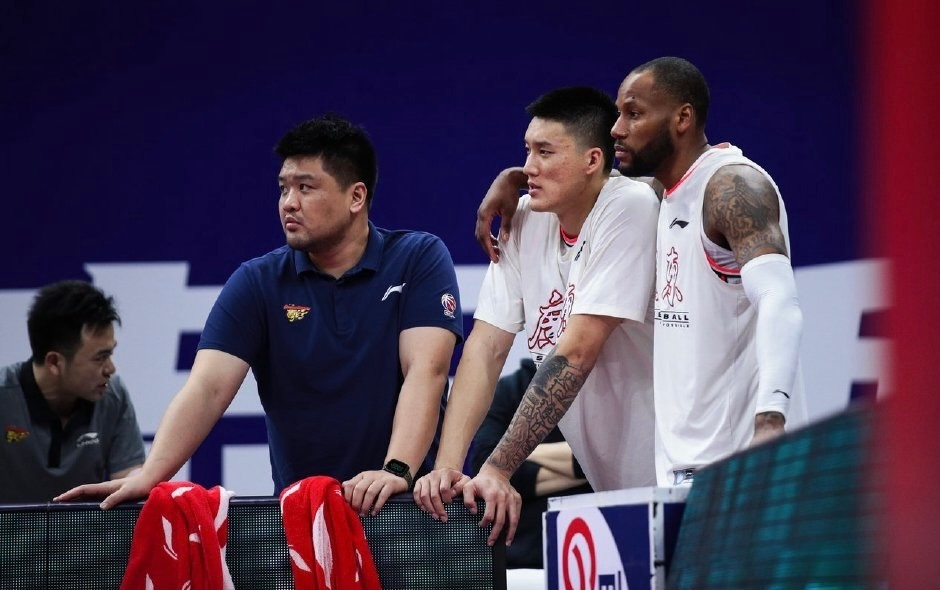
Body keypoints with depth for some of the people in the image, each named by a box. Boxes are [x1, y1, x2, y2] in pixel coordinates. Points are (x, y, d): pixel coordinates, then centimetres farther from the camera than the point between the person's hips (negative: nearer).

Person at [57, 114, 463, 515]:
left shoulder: (421, 259, 0)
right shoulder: (257, 283, 4)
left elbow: (425, 371, -12)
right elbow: (207, 387, -6)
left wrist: (396, 470, -27)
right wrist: (149, 476, -22)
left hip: (405, 501, -2)